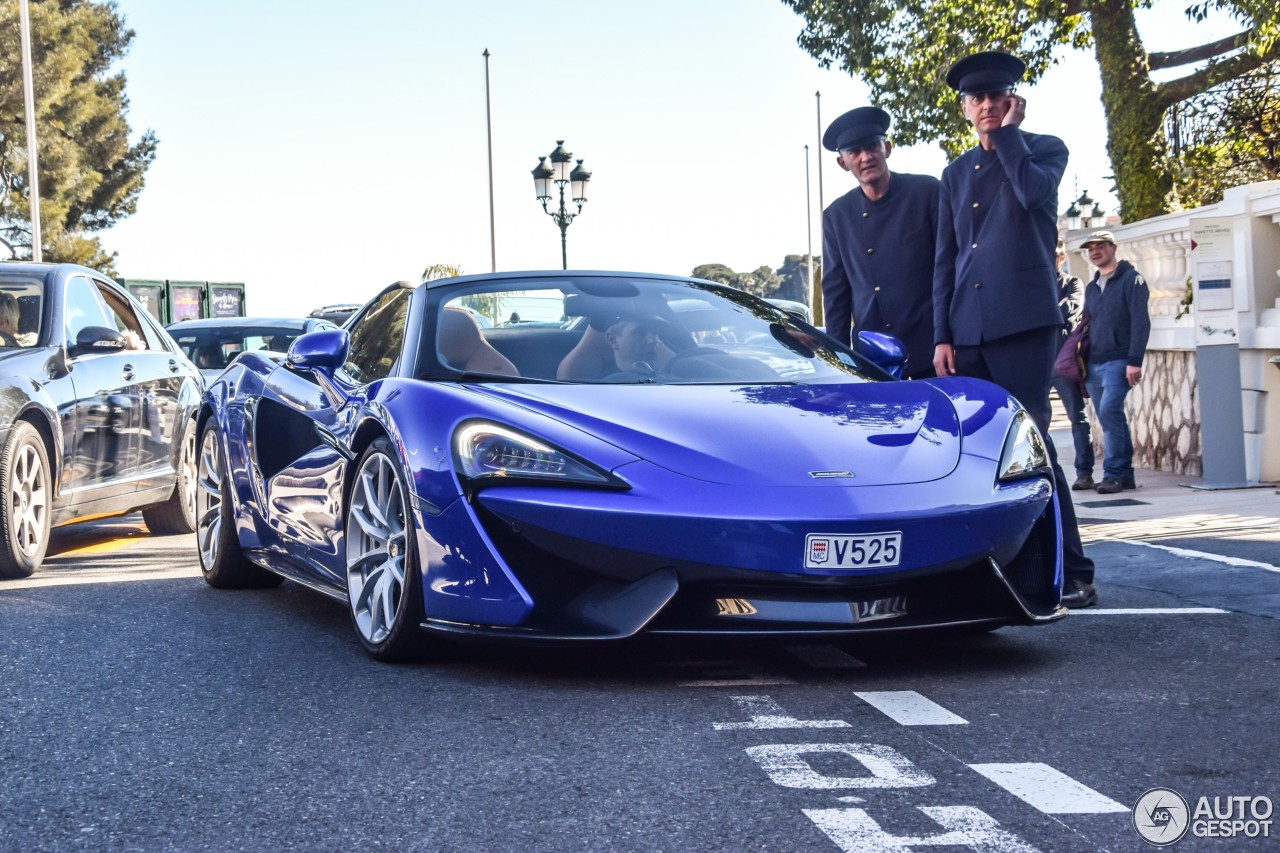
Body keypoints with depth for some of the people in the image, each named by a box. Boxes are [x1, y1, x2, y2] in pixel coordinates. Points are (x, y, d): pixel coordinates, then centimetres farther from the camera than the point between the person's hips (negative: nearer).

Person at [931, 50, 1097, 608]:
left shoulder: (1044, 150, 8)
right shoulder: (956, 175, 20)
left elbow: (1033, 191, -16)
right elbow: (945, 260, 17)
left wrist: (1007, 134, -4)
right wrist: (942, 335, 8)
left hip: (1024, 323, -5)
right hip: (968, 331, 5)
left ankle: (1073, 575, -7)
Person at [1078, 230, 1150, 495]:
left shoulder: (1131, 279, -2)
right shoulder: (1091, 287, 19)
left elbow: (1140, 322, -10)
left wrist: (1134, 361, -18)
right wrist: (1082, 365, 15)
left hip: (1118, 361, -7)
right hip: (1094, 364, 7)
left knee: (1109, 411, -20)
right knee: (1111, 417, 7)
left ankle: (1113, 473, -16)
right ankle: (1125, 474, 12)